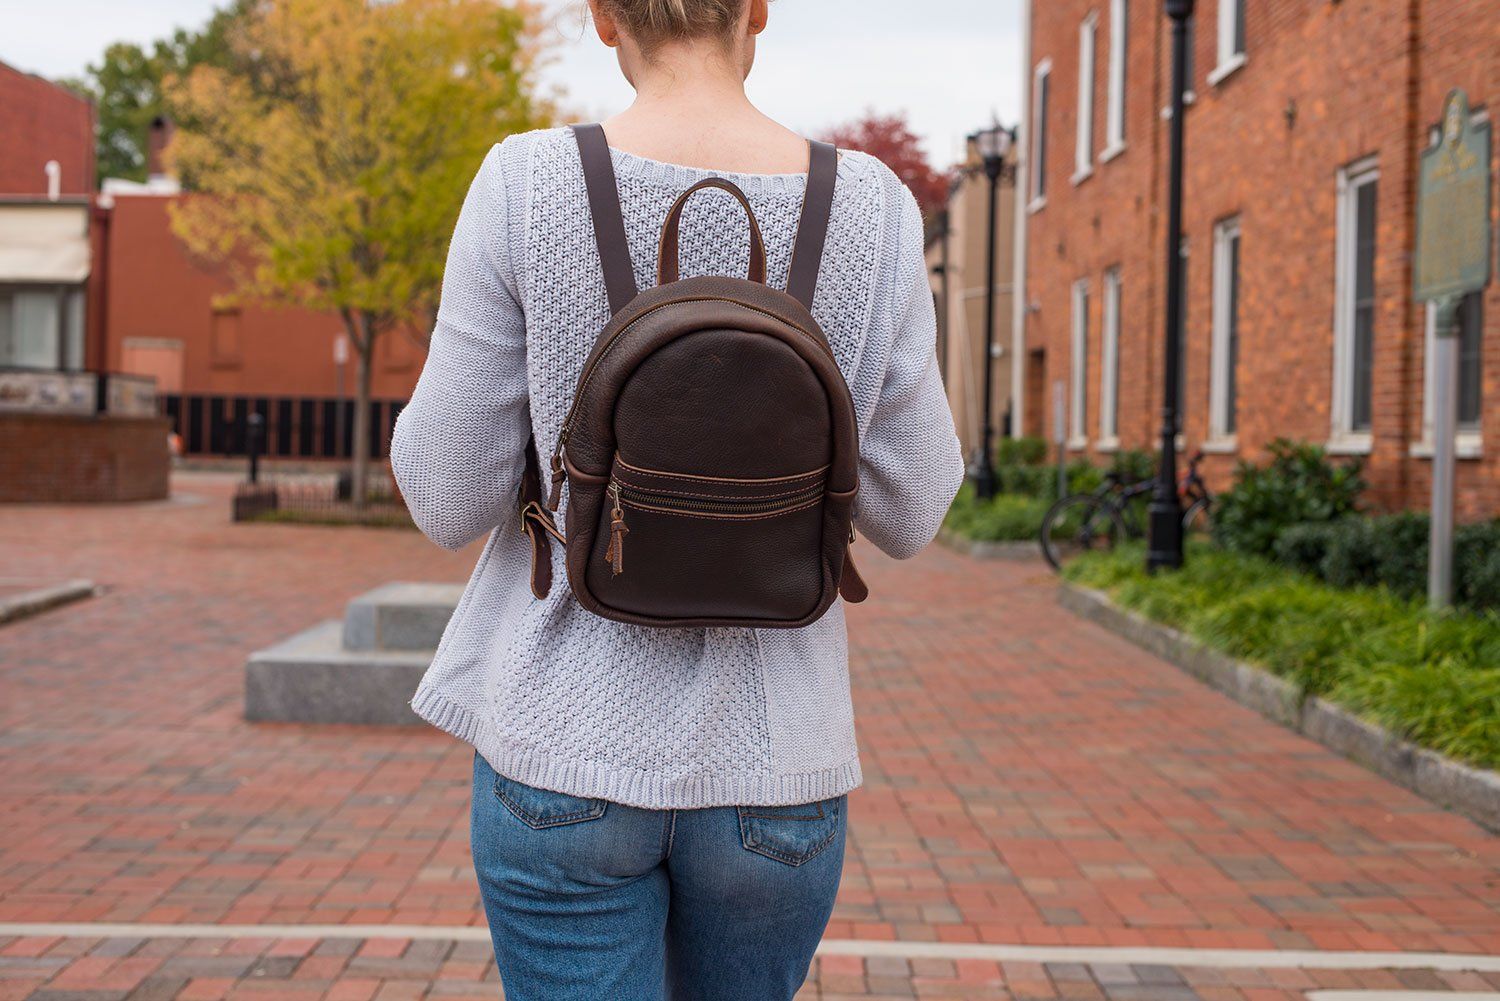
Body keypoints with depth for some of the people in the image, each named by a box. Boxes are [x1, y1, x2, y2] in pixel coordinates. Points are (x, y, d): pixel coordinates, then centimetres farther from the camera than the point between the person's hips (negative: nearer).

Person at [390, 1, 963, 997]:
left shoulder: (524, 186, -12)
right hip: (768, 767, 2)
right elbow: (908, 515, 0)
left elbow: (448, 500, -7)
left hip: (566, 753, -2)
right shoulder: (872, 206, -7)